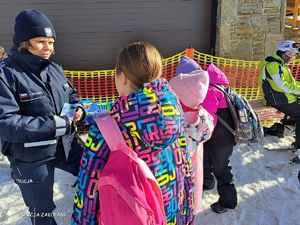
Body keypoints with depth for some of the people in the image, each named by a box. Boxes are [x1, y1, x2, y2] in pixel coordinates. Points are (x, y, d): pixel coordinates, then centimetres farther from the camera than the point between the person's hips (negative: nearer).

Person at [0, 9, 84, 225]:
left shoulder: (54, 68, 0)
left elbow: (72, 95, 16)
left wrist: (78, 109, -7)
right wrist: (52, 125, -27)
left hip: (66, 144, 5)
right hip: (31, 157, -5)